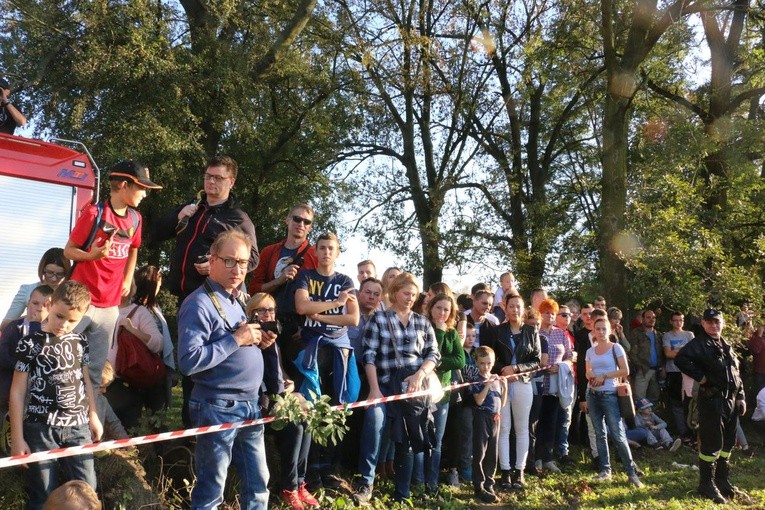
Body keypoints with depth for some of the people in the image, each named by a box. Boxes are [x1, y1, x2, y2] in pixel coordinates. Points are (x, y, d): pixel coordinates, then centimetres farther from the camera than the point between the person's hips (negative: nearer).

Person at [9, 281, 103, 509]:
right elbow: (17, 391, -5)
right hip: (40, 428, -3)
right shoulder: (30, 344, -7)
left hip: (78, 427, 4)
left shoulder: (80, 342, 5)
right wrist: (17, 438, -5)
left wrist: (93, 416, 17)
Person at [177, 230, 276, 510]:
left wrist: (258, 342, 4)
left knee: (258, 484, 17)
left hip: (250, 404, 8)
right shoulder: (199, 303, -16)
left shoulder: (238, 299, 13)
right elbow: (188, 361, -25)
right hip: (218, 408, -8)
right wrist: (236, 340, -22)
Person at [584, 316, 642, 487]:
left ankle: (631, 472, 1)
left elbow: (625, 371, -9)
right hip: (592, 395, 5)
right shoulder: (590, 351, 9)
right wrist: (592, 377, -9)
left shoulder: (616, 348, -3)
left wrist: (604, 376, -14)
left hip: (609, 395, -5)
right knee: (600, 434, 8)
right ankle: (605, 470, 14)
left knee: (618, 435, -8)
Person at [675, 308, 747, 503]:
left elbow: (736, 373, 20)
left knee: (727, 443, 14)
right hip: (712, 400, -8)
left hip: (730, 400, 8)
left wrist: (740, 397, 13)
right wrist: (701, 377, -21)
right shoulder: (699, 344, -11)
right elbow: (680, 359, -28)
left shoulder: (726, 346, 16)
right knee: (711, 444, -4)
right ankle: (707, 485, 6)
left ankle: (722, 481, 27)